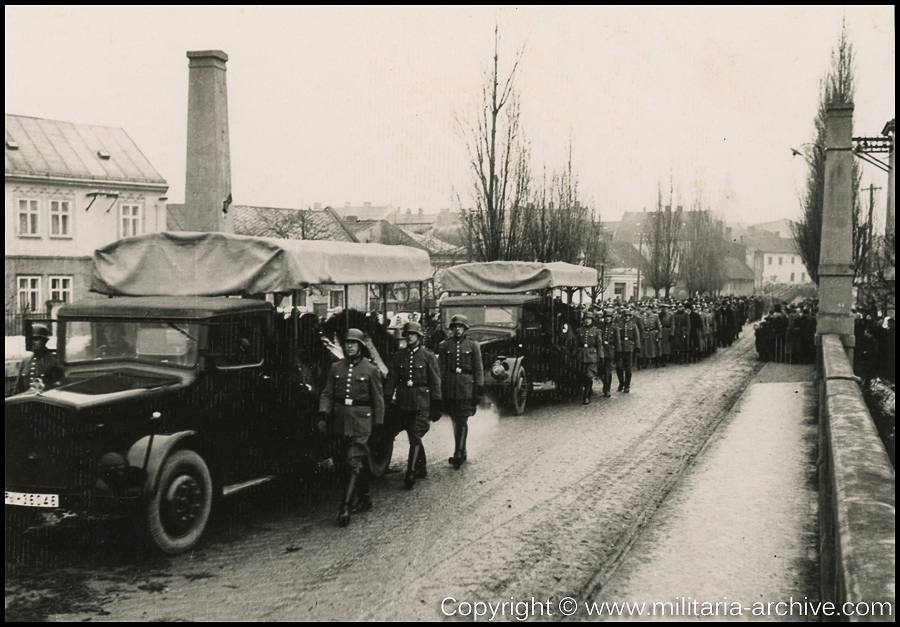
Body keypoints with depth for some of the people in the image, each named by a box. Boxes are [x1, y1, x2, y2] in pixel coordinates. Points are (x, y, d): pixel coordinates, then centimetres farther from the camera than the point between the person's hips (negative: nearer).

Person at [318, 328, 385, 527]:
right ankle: (365, 499, 30)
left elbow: (378, 400, 1)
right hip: (341, 419, 5)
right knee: (356, 461, 15)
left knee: (353, 462, -12)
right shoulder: (336, 368, 7)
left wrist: (378, 425, 0)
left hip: (360, 421, -5)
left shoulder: (371, 370, -2)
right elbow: (327, 394, 7)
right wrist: (323, 415, -5)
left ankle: (345, 508, -14)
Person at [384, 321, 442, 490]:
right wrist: (387, 400, -2)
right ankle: (421, 468, 28)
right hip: (403, 403, 4)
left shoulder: (428, 356, -2)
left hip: (422, 403, -4)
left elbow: (435, 382, -1)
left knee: (415, 437, -10)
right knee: (413, 437, 13)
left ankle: (411, 474, -9)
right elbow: (391, 379, 6)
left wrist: (436, 406, -4)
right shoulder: (398, 356, 7)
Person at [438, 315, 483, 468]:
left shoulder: (473, 345, 3)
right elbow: (440, 369, 7)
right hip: (449, 385, 3)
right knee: (455, 420, 9)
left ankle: (459, 453, -8)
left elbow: (478, 369, 2)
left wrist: (479, 390, -3)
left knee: (462, 420, -8)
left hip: (467, 386, -2)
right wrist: (439, 389, 2)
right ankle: (461, 452, 20)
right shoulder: (444, 345, 7)